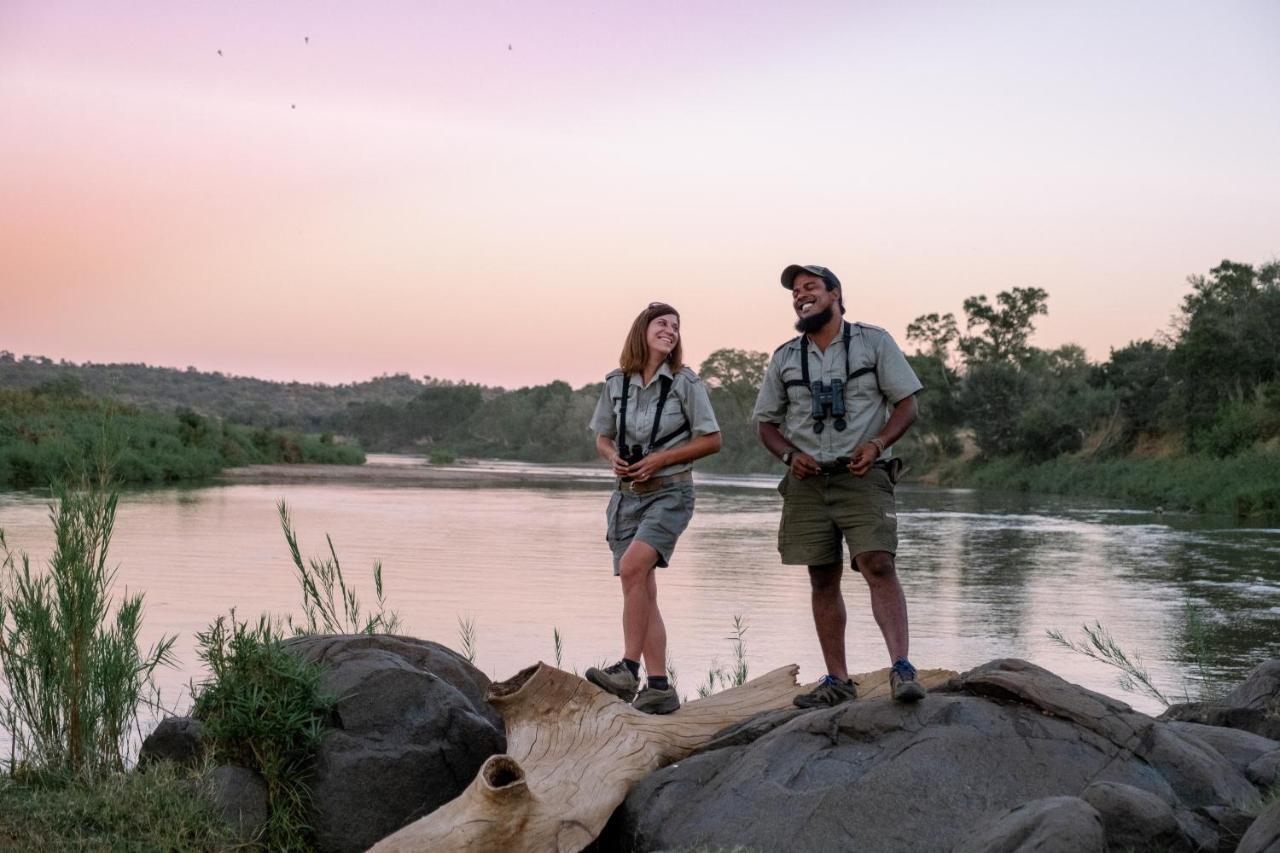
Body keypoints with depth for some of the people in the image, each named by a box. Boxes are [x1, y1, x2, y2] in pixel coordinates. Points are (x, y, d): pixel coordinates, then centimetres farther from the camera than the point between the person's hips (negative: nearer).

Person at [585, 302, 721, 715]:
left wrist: (658, 460, -11)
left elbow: (711, 440, -2)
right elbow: (602, 437, 18)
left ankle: (628, 669, -26)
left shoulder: (685, 383, -2)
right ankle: (659, 687, 6)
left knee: (632, 567, -27)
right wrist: (614, 458, -6)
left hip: (669, 491, -5)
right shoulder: (616, 383, 8)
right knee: (643, 590, 3)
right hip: (628, 494, 5)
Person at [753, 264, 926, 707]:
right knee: (822, 580, 4)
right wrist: (790, 455, -4)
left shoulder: (874, 342, 4)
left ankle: (902, 669, -24)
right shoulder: (785, 358, 12)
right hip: (808, 480, 4)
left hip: (862, 475, -3)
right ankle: (837, 680, 11)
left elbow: (906, 404, 3)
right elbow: (767, 422, 17)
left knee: (877, 564, -20)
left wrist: (877, 444, -14)